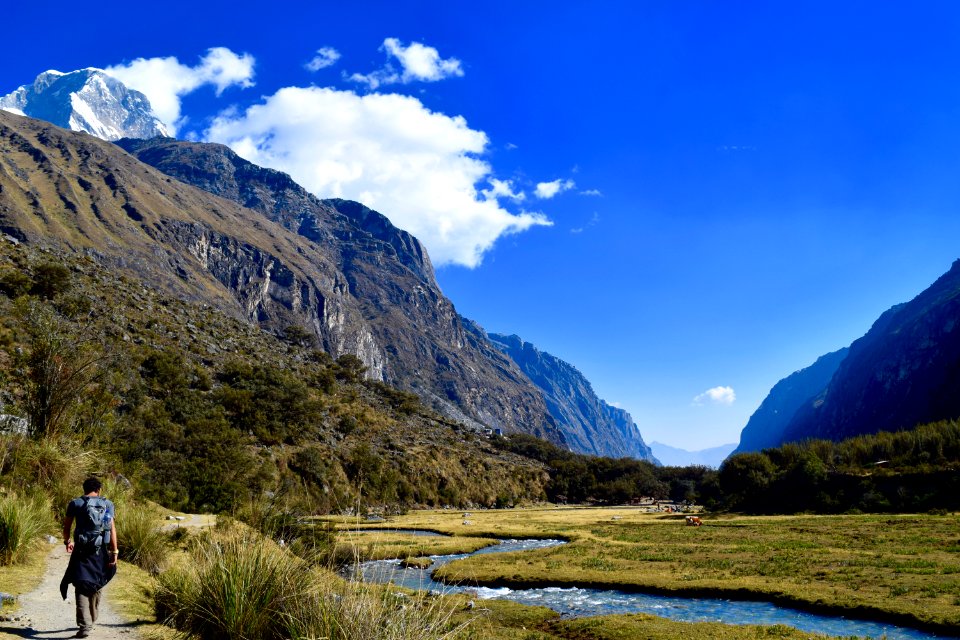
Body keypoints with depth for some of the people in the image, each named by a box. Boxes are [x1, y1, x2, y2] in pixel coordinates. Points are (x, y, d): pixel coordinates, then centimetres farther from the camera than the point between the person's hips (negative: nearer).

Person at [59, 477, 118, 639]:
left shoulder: (75, 503, 2)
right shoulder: (107, 504, 3)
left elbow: (66, 526, 12)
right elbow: (112, 529, -3)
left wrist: (67, 541, 32)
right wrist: (114, 552, -1)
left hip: (82, 550, -2)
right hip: (101, 551, 2)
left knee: (81, 587, -3)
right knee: (96, 586, 18)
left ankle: (85, 625, -15)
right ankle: (92, 621, 33)